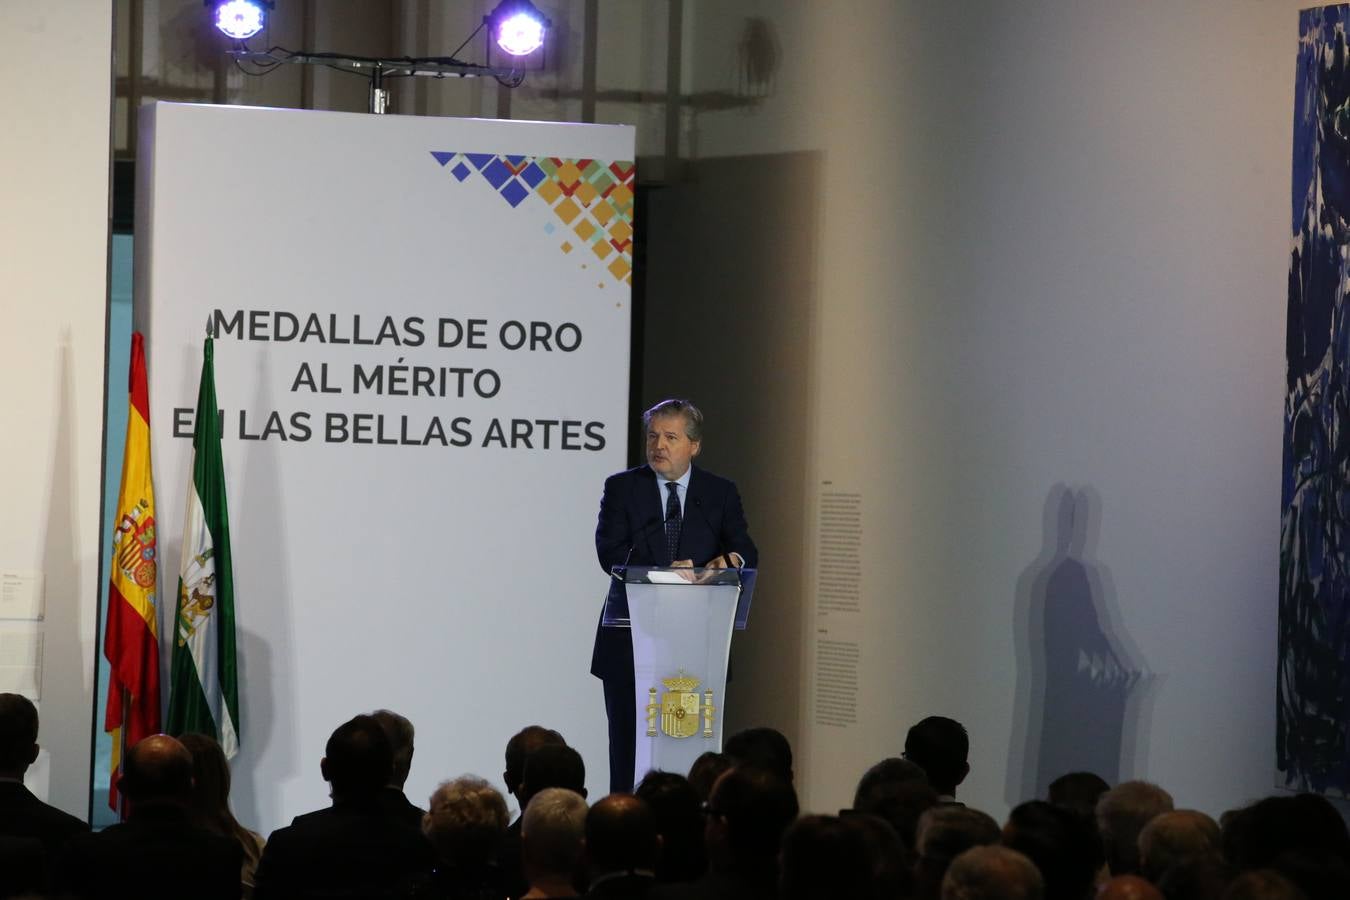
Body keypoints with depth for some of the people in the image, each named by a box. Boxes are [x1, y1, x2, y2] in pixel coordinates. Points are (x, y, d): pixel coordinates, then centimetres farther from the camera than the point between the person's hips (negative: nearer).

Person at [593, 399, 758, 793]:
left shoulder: (721, 493, 8)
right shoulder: (622, 488, 5)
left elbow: (746, 554, 0)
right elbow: (610, 553, -8)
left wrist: (732, 560, -24)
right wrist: (663, 573, -22)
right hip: (632, 643, 0)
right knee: (629, 747, 2)